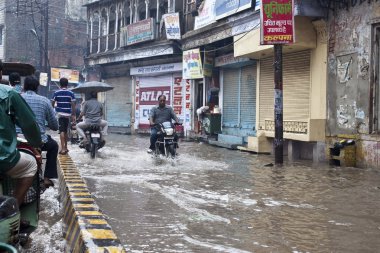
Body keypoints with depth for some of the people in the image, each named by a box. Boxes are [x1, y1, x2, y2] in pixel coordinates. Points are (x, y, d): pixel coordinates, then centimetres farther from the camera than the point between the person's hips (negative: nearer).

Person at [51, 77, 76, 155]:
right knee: (65, 131, 16)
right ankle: (65, 147, 25)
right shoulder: (71, 93, 1)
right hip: (68, 114, 2)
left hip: (60, 113, -2)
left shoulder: (56, 93, 1)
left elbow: (52, 104, 2)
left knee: (62, 131, -7)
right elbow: (73, 105, -3)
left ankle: (63, 148, -17)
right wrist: (73, 115, 1)